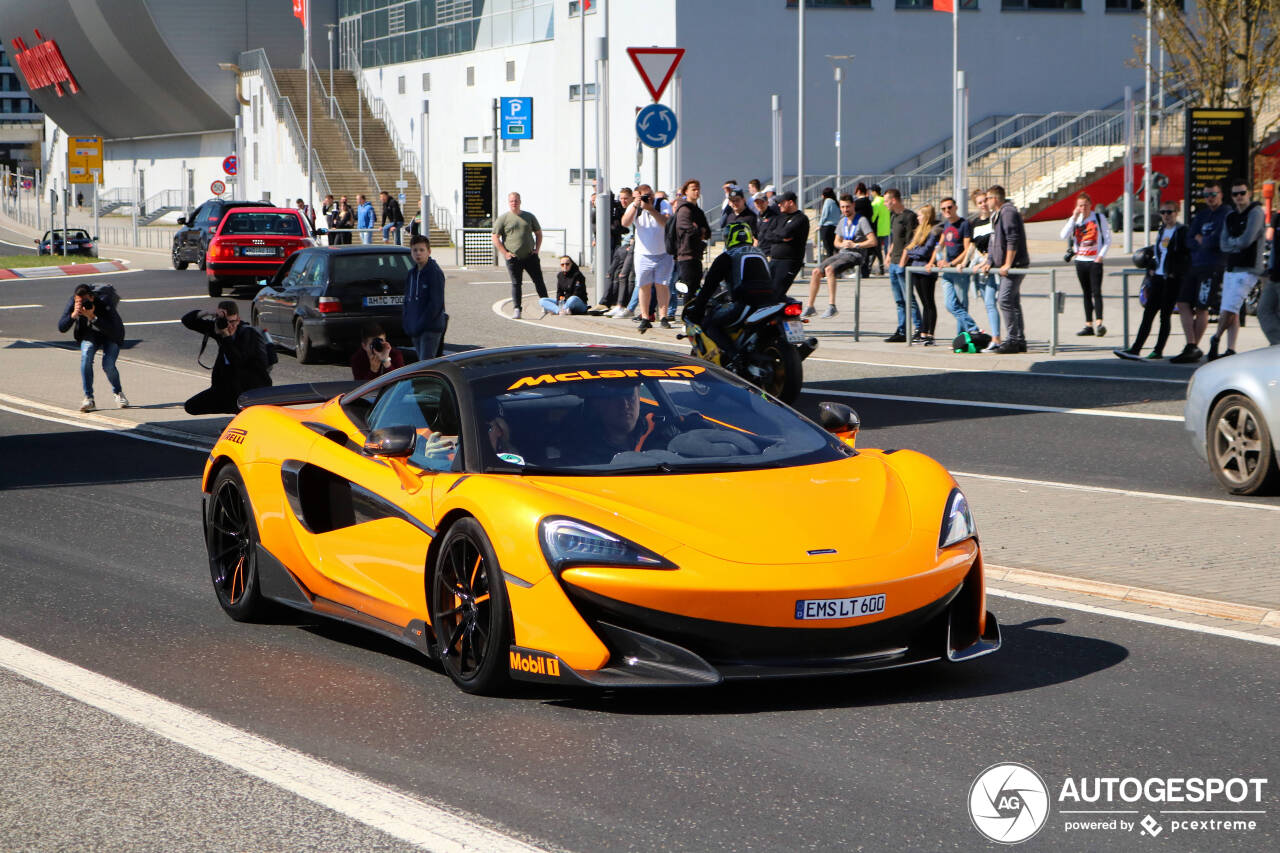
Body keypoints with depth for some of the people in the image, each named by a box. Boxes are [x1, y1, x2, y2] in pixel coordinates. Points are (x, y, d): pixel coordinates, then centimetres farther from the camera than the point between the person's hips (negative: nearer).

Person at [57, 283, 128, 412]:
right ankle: (88, 398, -18)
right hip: (90, 335, 3)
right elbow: (61, 328, -23)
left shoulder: (104, 304, -34)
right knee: (86, 356, -26)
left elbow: (112, 331, -42)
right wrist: (74, 314, -41)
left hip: (110, 336, -3)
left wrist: (92, 317, -50)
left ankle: (119, 393, 12)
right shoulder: (73, 302, -22)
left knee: (108, 365, -20)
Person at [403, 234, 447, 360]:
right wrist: (408, 325, 4)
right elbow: (407, 301, 17)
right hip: (415, 330, 8)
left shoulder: (435, 273, -10)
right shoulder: (411, 274, 14)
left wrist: (420, 325, -17)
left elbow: (436, 304, -15)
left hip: (431, 329, -8)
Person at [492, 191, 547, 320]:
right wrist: (505, 253, -7)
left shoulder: (529, 216, 10)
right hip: (513, 258, -2)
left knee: (539, 281, 4)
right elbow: (495, 238, 0)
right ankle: (516, 309, 3)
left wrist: (537, 249, 6)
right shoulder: (503, 219, 1)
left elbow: (538, 233, 20)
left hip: (530, 256, 2)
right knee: (516, 284, -1)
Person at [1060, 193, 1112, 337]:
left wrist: (1101, 256, -9)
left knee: (1096, 292, -13)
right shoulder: (1075, 219, 6)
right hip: (1080, 261, 4)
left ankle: (1099, 323, -18)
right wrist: (1074, 217, -11)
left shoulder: (1099, 218, -2)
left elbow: (1107, 239, 1)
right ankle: (1088, 325, 10)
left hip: (1095, 261, -4)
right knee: (1086, 294, 8)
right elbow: (1063, 235, -9)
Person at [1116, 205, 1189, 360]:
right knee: (1148, 314, 1)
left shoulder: (1182, 231, -5)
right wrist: (1151, 271, 14)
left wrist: (1176, 273, -15)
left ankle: (1159, 350, 4)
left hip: (1172, 279, -7)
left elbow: (1188, 255, -9)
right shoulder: (1161, 231, 16)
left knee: (1165, 315, -1)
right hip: (1158, 277, 7)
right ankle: (1135, 349, -3)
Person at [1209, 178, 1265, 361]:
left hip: (1247, 270, -8)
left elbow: (1246, 240, -16)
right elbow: (1223, 245, 7)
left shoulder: (1256, 212, -7)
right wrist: (1238, 244, -10)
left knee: (1229, 310, -12)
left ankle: (1216, 340, 6)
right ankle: (1231, 351, 6)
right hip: (1231, 268, 8)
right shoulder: (1230, 217, 16)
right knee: (1232, 313, 5)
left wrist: (1232, 241, 1)